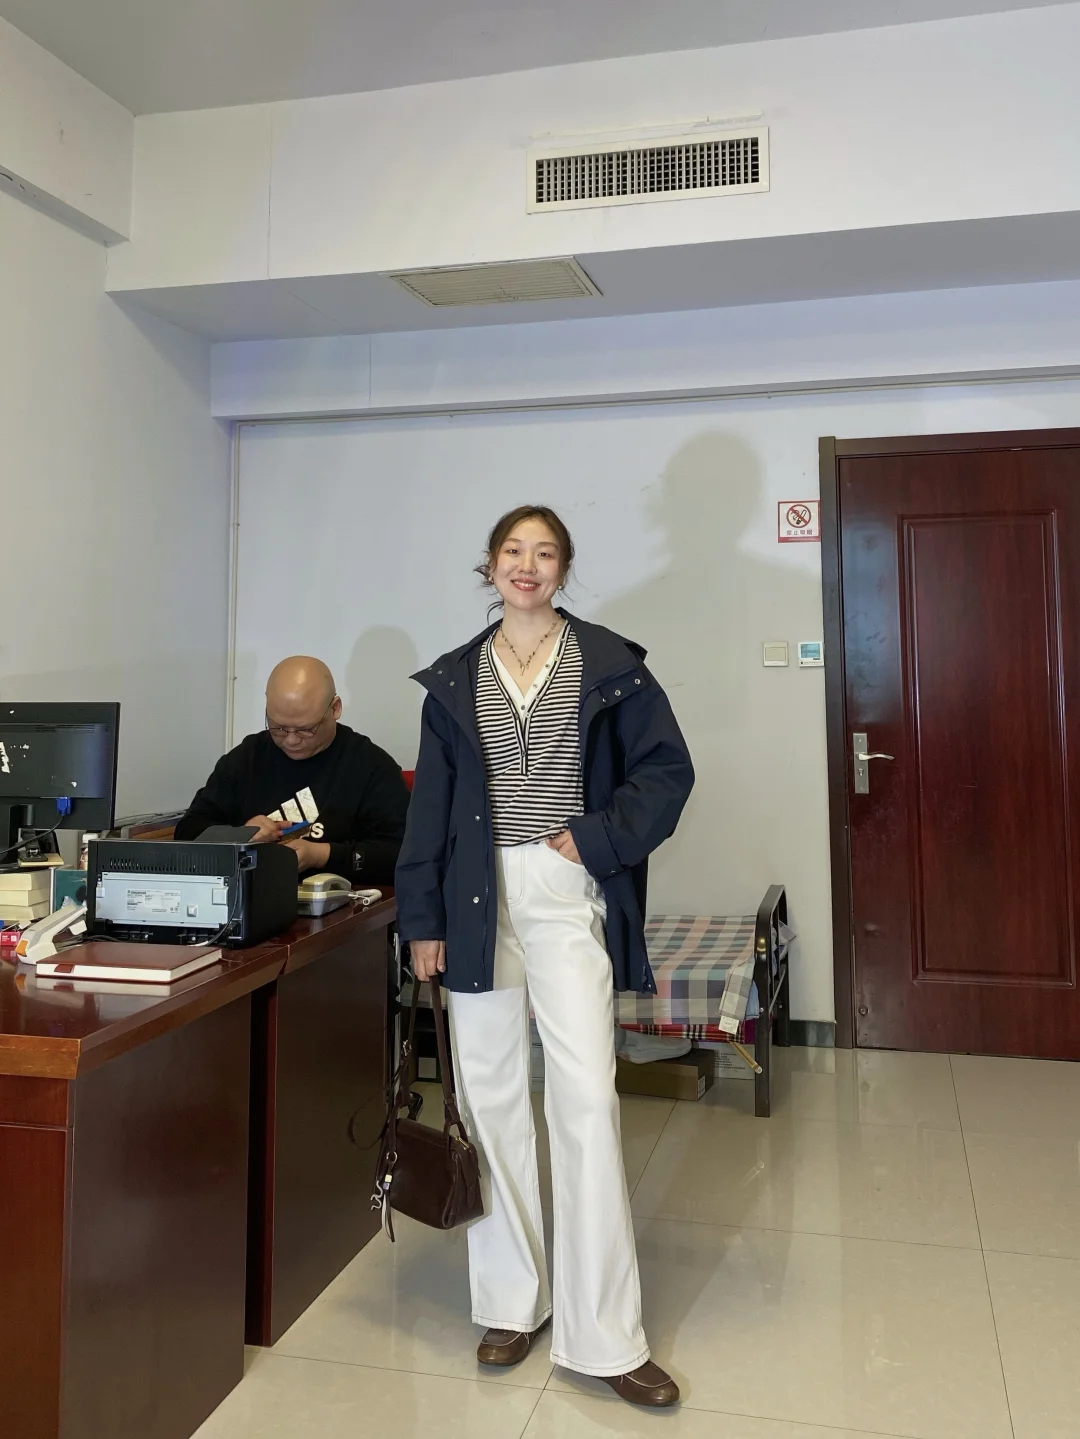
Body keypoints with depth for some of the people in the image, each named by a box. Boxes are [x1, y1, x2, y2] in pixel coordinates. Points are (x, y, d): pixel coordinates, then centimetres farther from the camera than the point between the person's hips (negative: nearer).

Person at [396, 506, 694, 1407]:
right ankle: (512, 1301, 24)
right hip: (479, 897, 3)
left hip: (567, 894, -3)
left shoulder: (608, 664, 3)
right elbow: (431, 803, 10)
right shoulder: (455, 679, 10)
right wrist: (422, 918, 6)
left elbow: (667, 768, 2)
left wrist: (598, 838, -10)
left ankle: (602, 1336, 5)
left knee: (587, 1096, -7)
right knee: (490, 1095, 8)